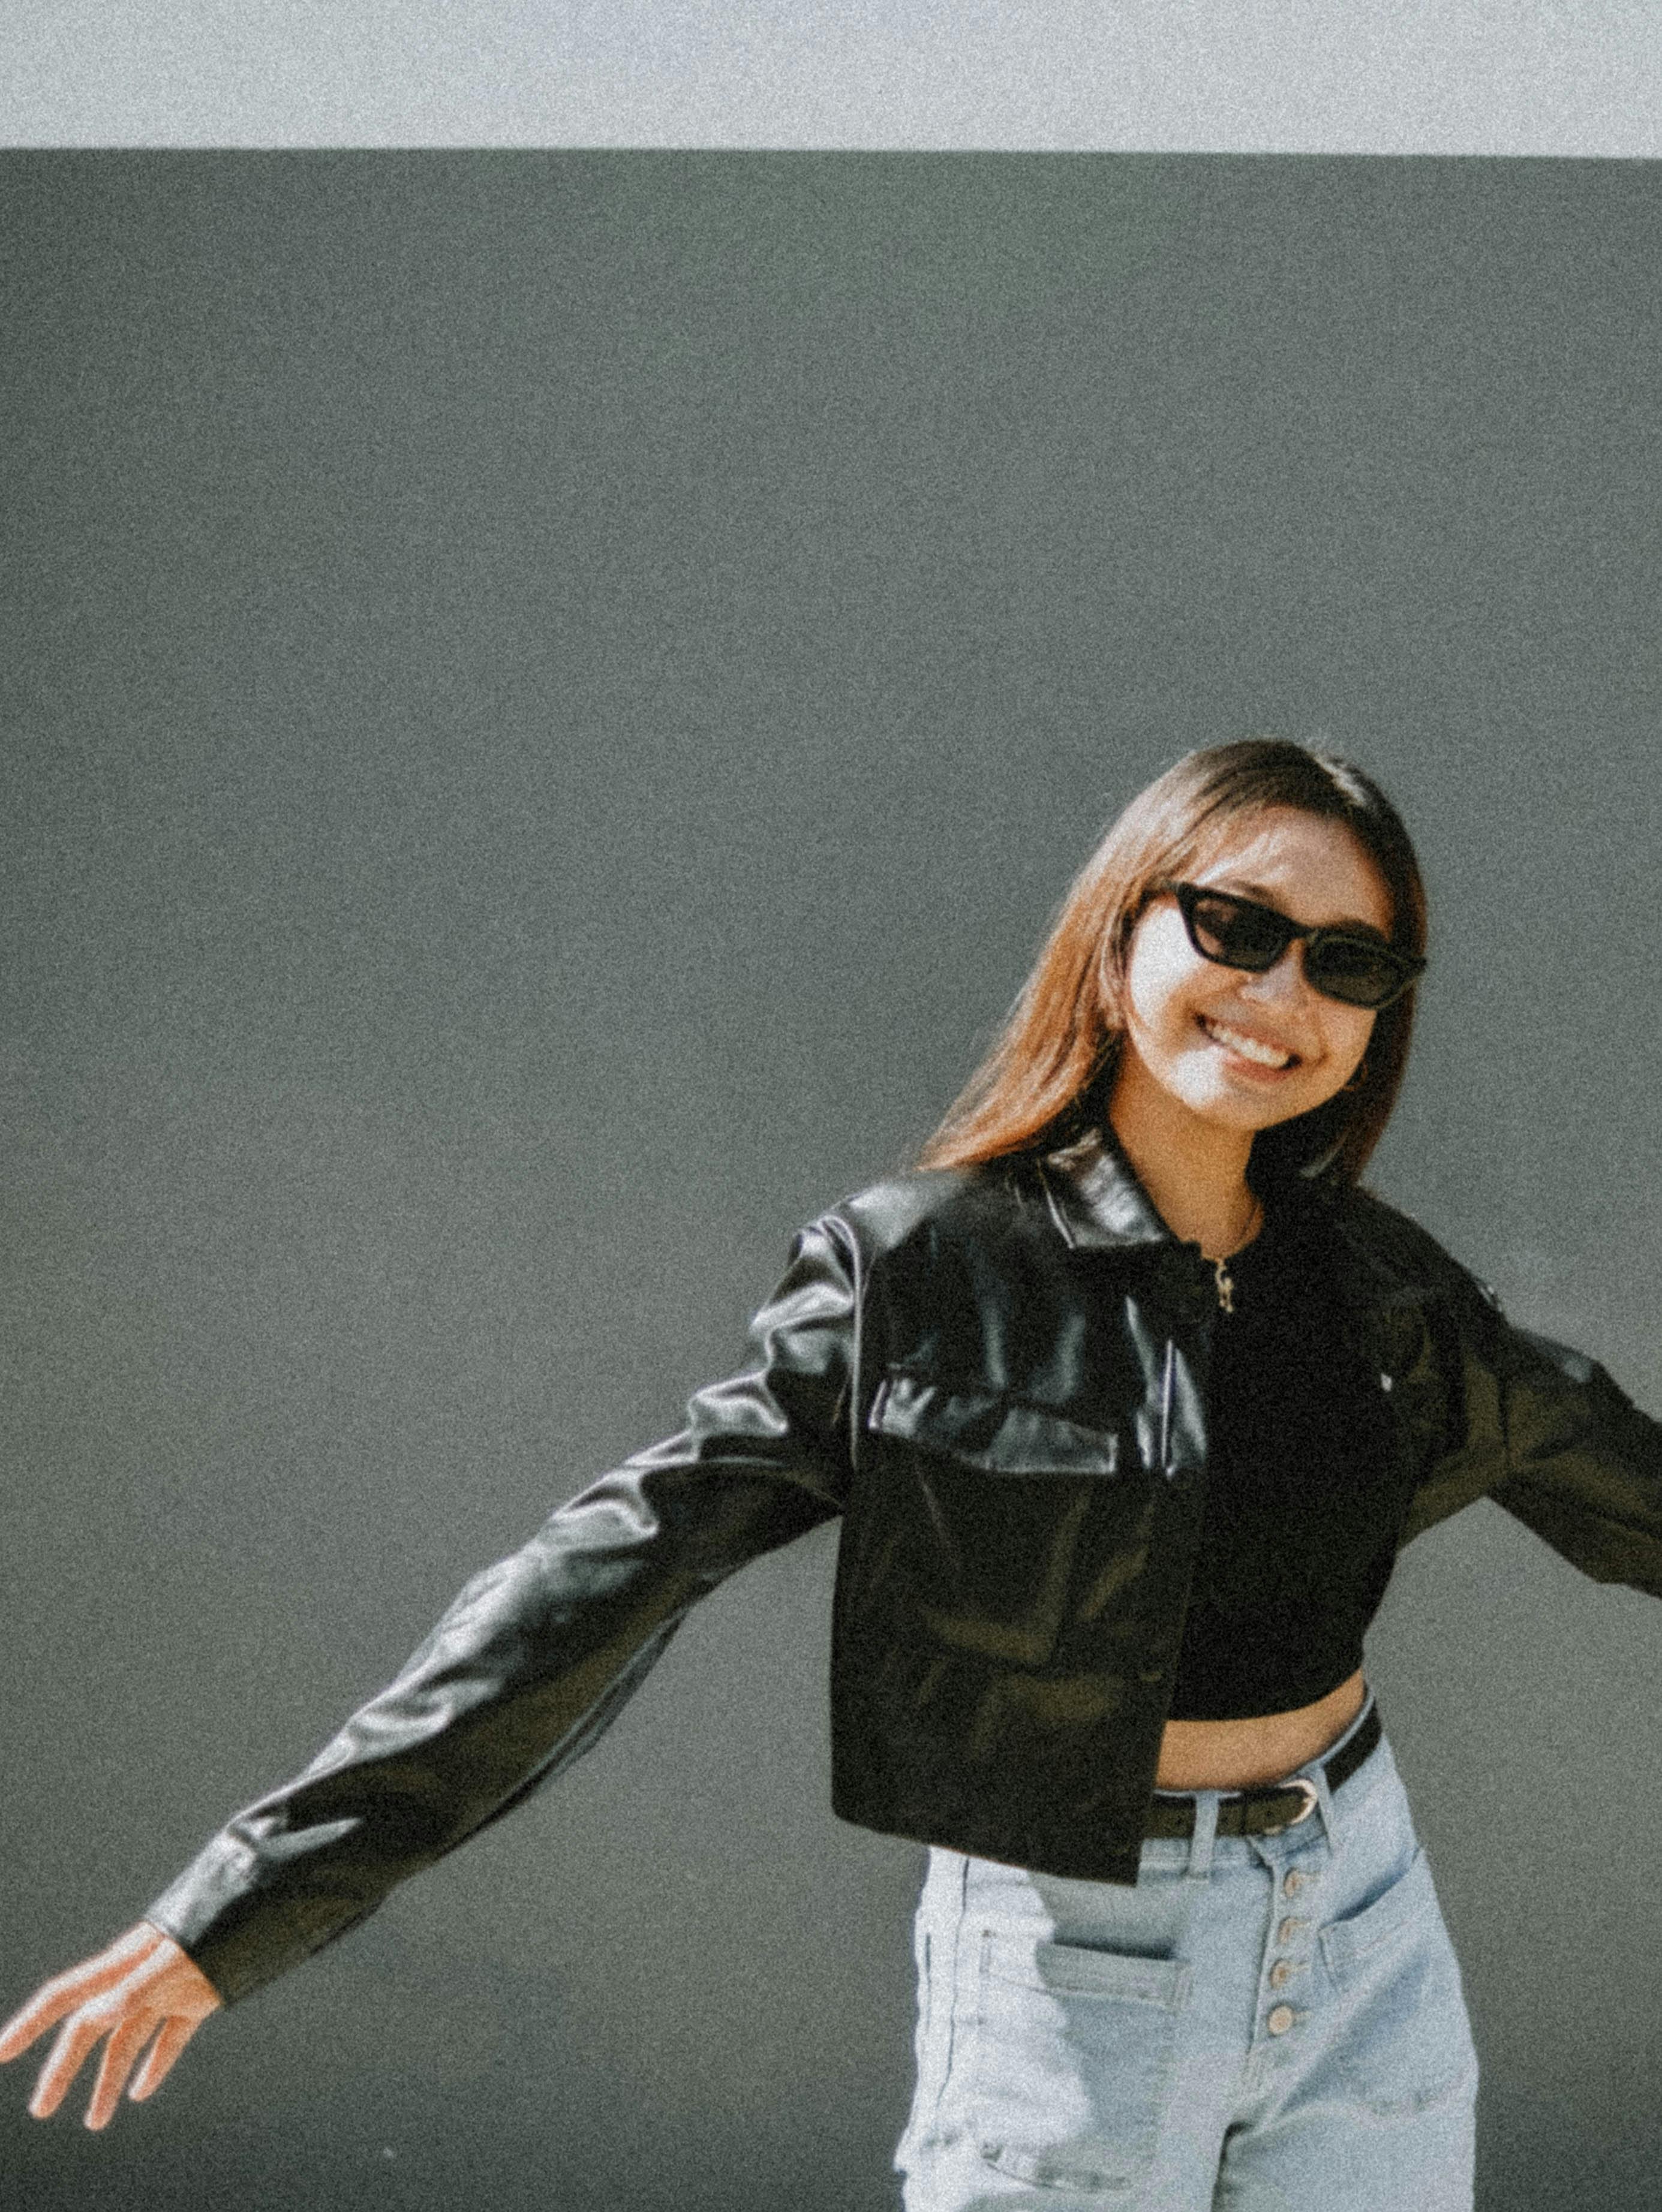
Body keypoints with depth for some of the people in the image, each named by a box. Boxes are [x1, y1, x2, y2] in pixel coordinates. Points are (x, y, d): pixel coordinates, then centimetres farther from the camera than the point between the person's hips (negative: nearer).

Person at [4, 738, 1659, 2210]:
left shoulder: (1376, 1287, 0)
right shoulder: (923, 1277, -13)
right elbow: (607, 1573, -17)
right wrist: (248, 1900, -20)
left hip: (1367, 1937, 4)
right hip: (1073, 1962, -4)